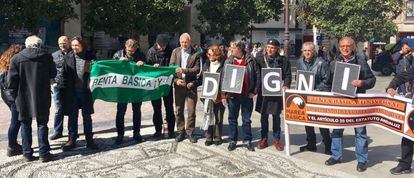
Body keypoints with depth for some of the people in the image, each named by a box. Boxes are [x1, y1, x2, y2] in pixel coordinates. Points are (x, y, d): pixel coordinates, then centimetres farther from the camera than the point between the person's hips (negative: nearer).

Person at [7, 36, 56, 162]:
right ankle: (44, 153, 9)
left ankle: (27, 153, 16)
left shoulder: (17, 58, -4)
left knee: (26, 125, 12)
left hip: (23, 99, 0)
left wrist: (15, 96, 5)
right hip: (42, 98, 0)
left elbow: (11, 80, -5)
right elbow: (53, 74, 7)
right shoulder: (46, 56, -3)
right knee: (42, 124, 9)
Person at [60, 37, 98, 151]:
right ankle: (72, 139, 19)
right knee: (72, 116, 9)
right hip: (71, 91, 1)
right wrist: (63, 89, -5)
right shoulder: (68, 57, 3)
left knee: (87, 116, 9)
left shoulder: (89, 57, 1)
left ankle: (89, 139, 19)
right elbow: (64, 73, 3)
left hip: (85, 91, 0)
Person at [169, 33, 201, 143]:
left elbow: (197, 69, -8)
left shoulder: (196, 53, -2)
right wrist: (176, 79, -12)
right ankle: (181, 132, 21)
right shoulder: (175, 52, 5)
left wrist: (184, 70, -22)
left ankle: (190, 132, 16)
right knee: (178, 110, 9)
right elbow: (171, 67, 2)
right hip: (179, 84, 2)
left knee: (191, 111, 3)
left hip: (190, 84, -2)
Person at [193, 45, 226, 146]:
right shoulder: (207, 64, 8)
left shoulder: (223, 65, -6)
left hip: (219, 96, -3)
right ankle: (208, 137, 18)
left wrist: (223, 94, -17)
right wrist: (193, 83, -5)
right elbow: (201, 79, 11)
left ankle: (218, 137, 22)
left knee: (218, 118, 8)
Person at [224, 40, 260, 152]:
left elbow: (257, 75, 0)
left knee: (246, 119, 7)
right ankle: (232, 140, 21)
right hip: (232, 95, 2)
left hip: (247, 95, -1)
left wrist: (254, 91, -4)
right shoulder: (228, 61, 4)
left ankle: (247, 140, 19)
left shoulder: (250, 60, -1)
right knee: (232, 118, 10)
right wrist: (224, 93, -4)